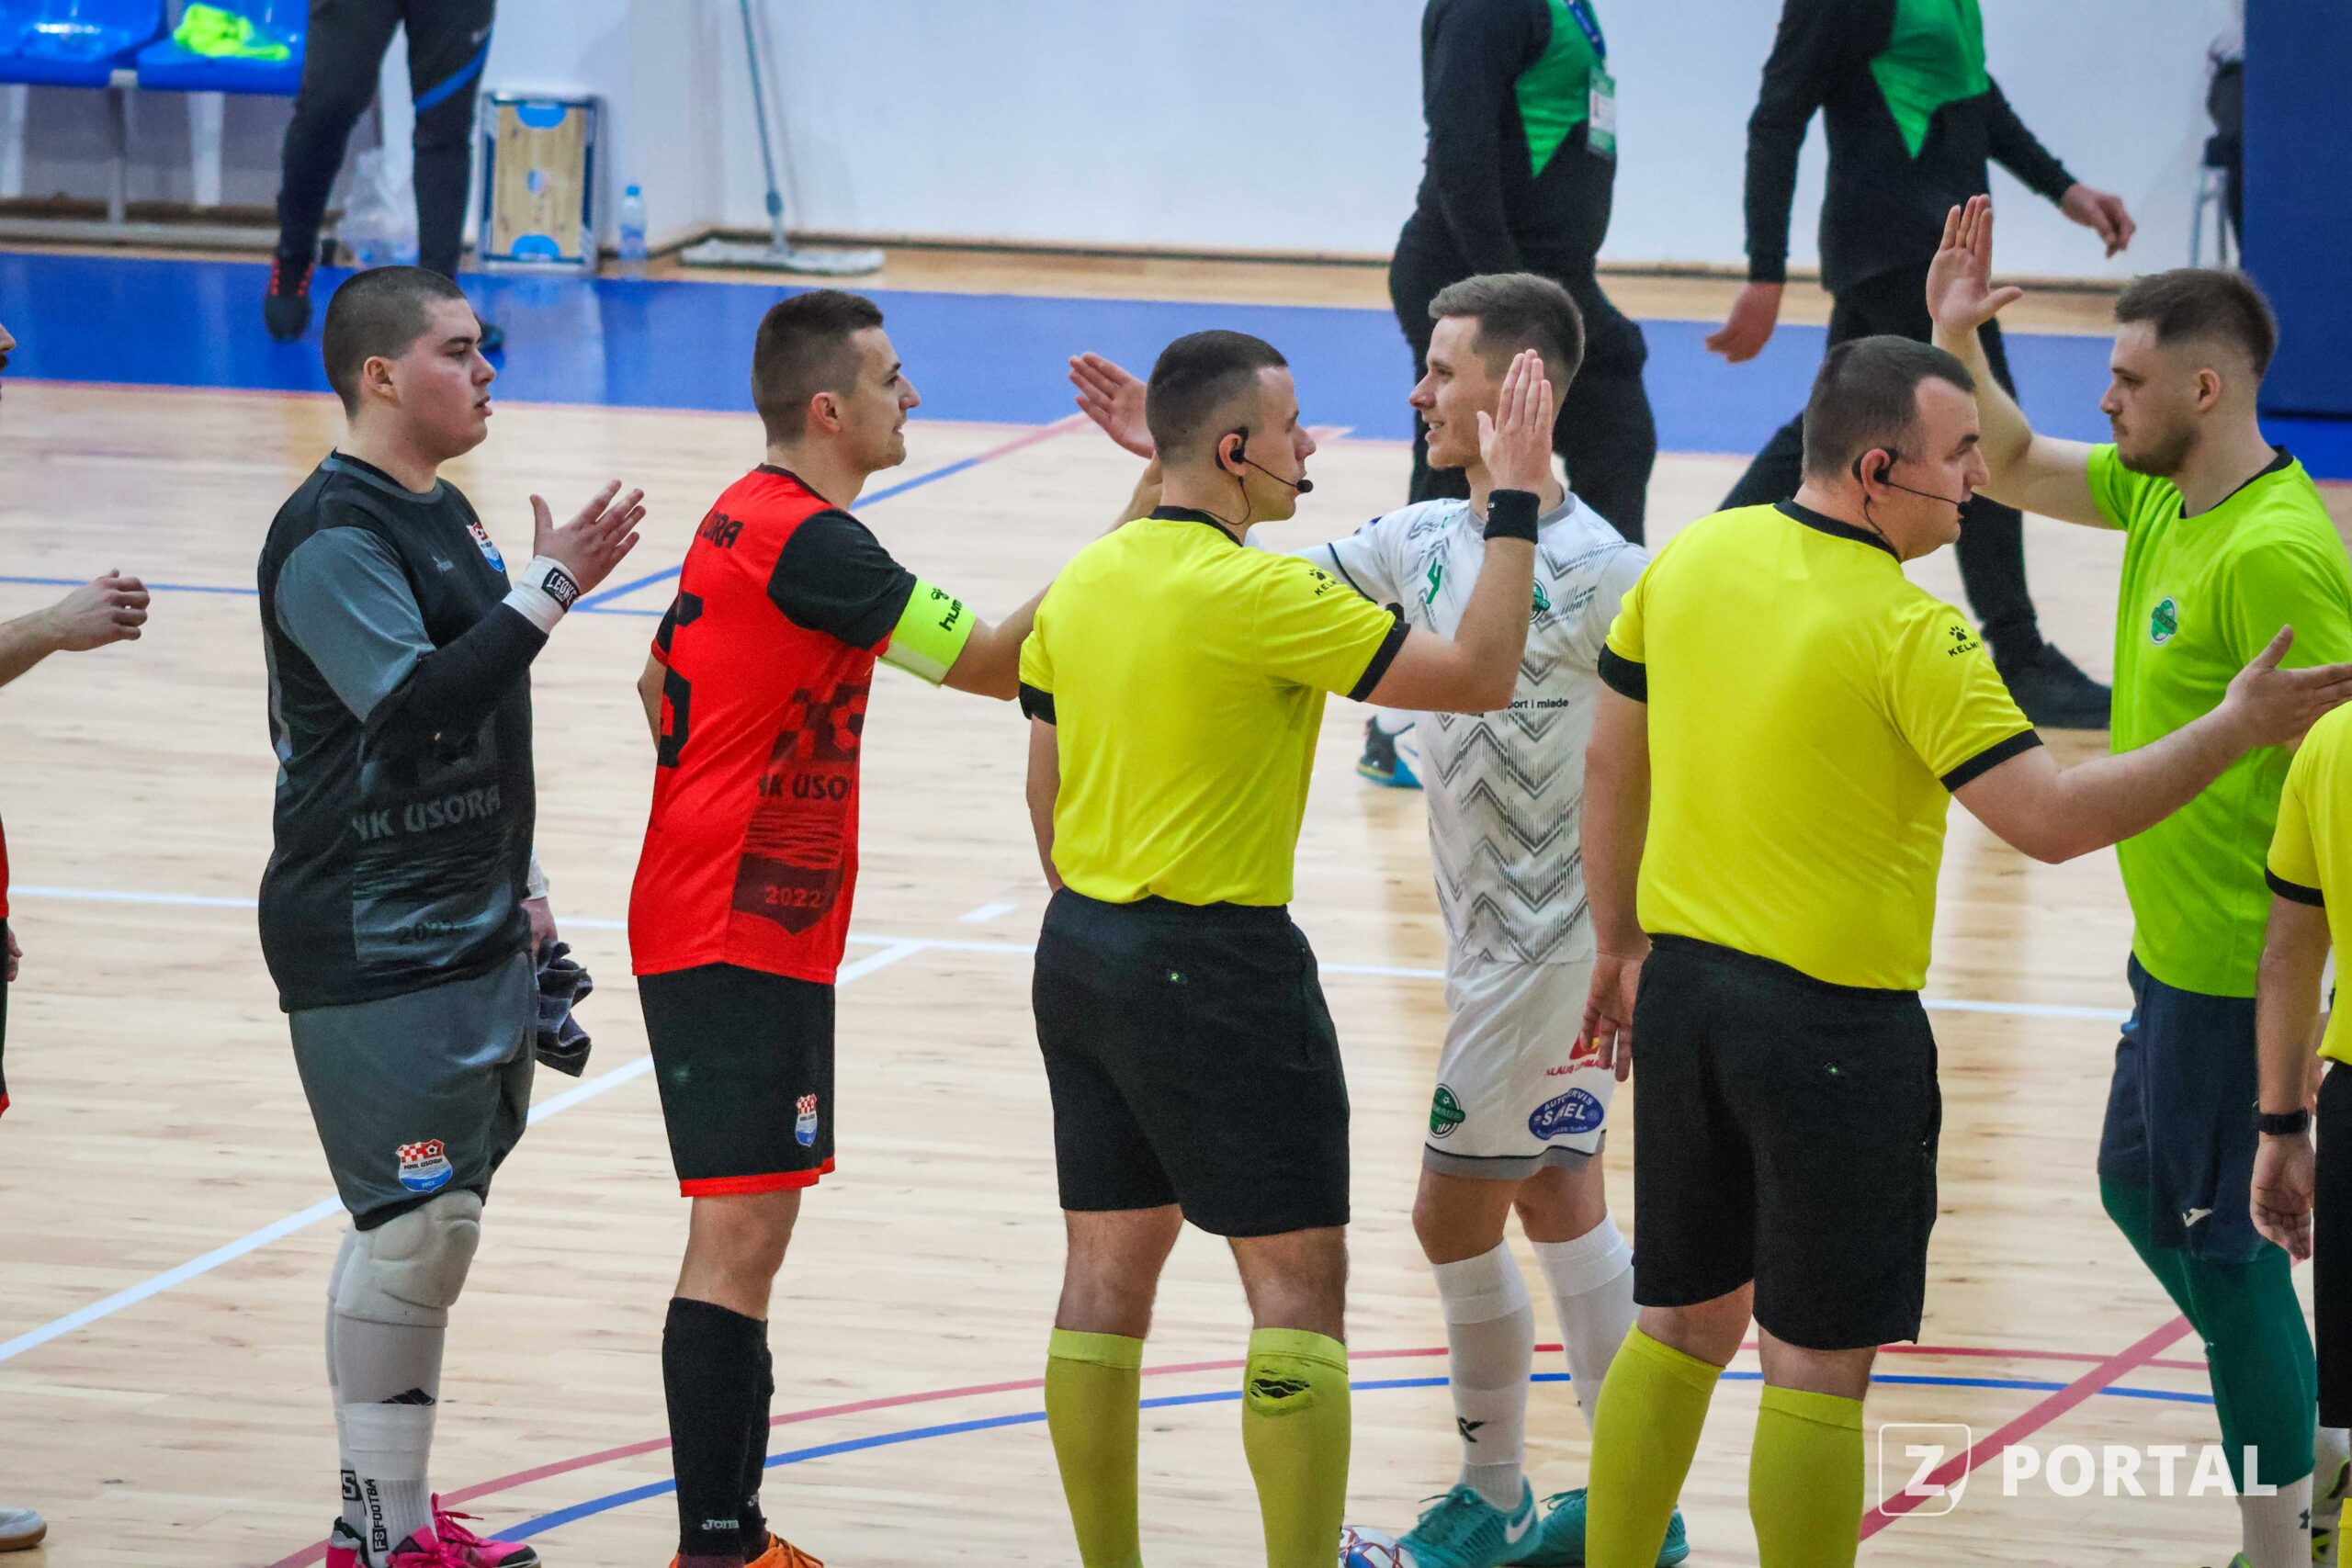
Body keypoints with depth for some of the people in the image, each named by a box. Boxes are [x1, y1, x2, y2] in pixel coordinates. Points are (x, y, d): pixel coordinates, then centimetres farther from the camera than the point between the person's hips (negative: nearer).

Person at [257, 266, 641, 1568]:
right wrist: (547, 590, -26)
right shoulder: (333, 535, -15)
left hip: (470, 934, 9)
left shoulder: (444, 513, 15)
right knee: (417, 1226, -10)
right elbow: (410, 712, -26)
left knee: (429, 1226, 11)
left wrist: (517, 889, 25)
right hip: (376, 955, -9)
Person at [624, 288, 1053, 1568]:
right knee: (739, 1234, -12)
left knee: (747, 1232, 13)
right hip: (744, 943, -11)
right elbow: (992, 662, -16)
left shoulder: (747, 518, 13)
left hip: (723, 924, 11)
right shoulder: (810, 542, -17)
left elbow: (661, 682, 25)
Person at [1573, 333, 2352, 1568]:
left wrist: (1620, 944, 22)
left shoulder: (1690, 560, 2)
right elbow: (2052, 820, -20)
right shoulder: (1908, 631, -18)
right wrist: (2236, 728, -12)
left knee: (1680, 1328, 18)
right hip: (1837, 1025, -7)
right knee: (1816, 1367, 3)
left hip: (1682, 990, 7)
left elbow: (1609, 762, 11)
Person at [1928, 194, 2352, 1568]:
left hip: (2238, 965, -10)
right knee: (2140, 1186, 22)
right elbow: (2012, 466, 17)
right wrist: (1957, 343, -1)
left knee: (2222, 1236, -2)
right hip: (2177, 944, 10)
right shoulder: (2160, 494, 5)